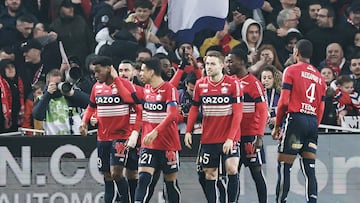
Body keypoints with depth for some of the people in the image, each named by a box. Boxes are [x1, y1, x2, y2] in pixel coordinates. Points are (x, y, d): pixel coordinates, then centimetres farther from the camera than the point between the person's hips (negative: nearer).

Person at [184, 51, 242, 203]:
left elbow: (237, 114, -11)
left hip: (229, 138, -4)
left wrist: (230, 138, -18)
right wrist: (188, 131, 2)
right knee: (209, 174, 6)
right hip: (208, 138, 4)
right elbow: (194, 109, 13)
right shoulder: (200, 85, 3)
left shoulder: (233, 84, -8)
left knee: (232, 169, -17)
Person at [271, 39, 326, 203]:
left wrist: (277, 126, 1)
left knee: (284, 167, -3)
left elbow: (284, 101, -6)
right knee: (309, 169, 2)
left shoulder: (291, 71, 1)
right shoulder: (319, 77, 18)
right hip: (313, 122, 6)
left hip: (295, 118, -6)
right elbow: (321, 109, 16)